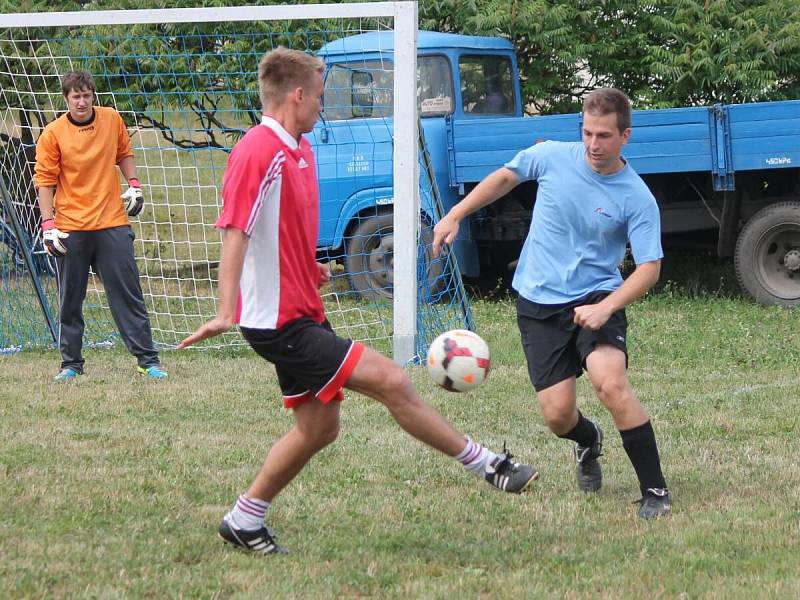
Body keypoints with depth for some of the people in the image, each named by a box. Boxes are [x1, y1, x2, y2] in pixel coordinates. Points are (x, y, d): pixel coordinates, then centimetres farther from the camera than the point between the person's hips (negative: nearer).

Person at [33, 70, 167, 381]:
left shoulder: (112, 119, 3)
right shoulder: (52, 134, -5)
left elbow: (124, 153, 19)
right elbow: (45, 180, -4)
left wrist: (134, 185, 6)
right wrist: (48, 225, -10)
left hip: (112, 224, 1)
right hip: (71, 228, -1)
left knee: (128, 294, 1)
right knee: (70, 300, 6)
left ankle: (147, 360, 4)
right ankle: (71, 364, 16)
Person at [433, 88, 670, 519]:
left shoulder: (637, 199, -12)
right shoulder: (552, 157, -4)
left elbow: (649, 268, -13)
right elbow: (506, 177, 15)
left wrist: (605, 308, -28)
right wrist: (455, 215, 12)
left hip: (595, 298, -3)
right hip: (538, 303, 3)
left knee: (611, 384, -29)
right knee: (557, 415, -5)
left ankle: (655, 492, -17)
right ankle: (588, 442, 35)